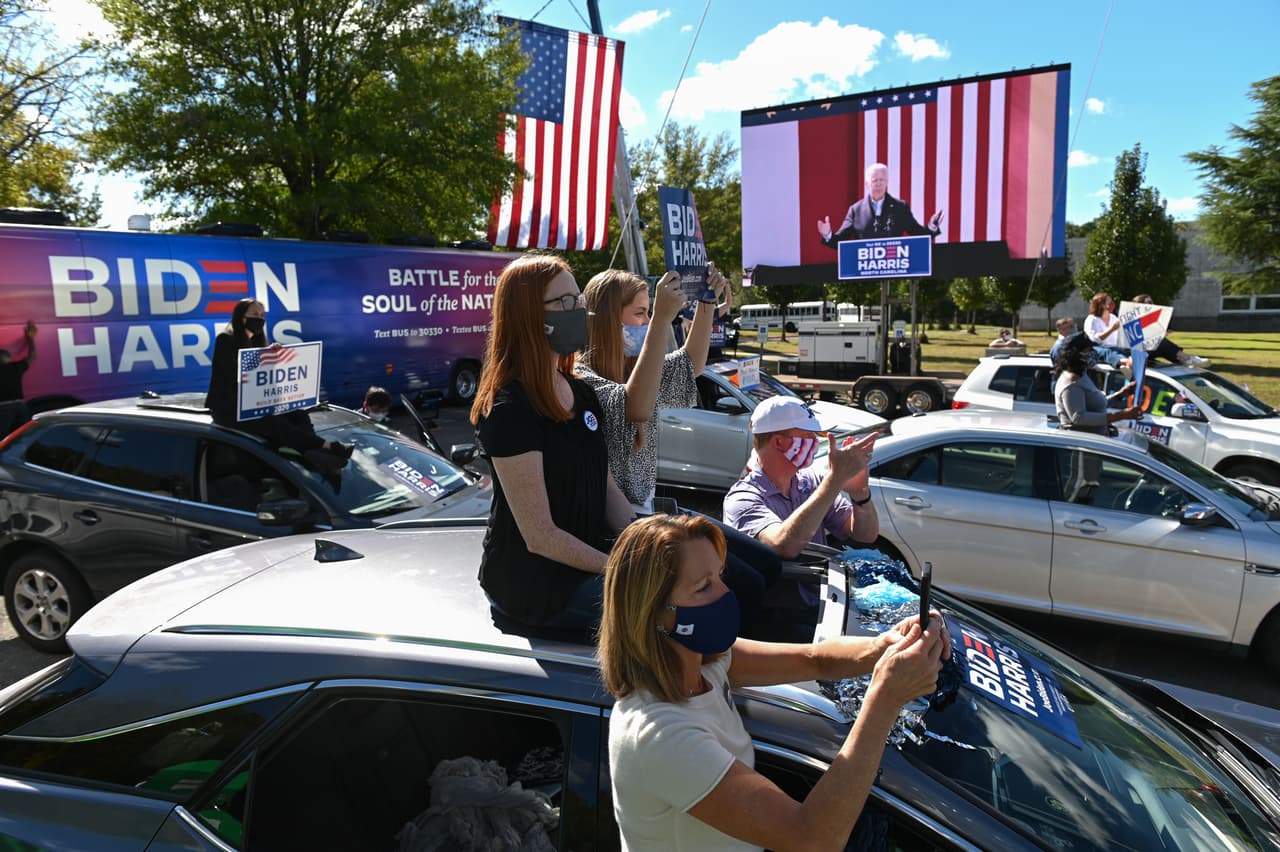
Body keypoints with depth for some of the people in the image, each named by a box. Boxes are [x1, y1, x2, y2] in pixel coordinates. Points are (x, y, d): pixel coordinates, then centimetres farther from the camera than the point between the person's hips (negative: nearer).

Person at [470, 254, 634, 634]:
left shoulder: (581, 393, 8)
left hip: (587, 559, 8)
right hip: (535, 585, -8)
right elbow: (540, 537, -19)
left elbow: (607, 489, 11)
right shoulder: (509, 412, -18)